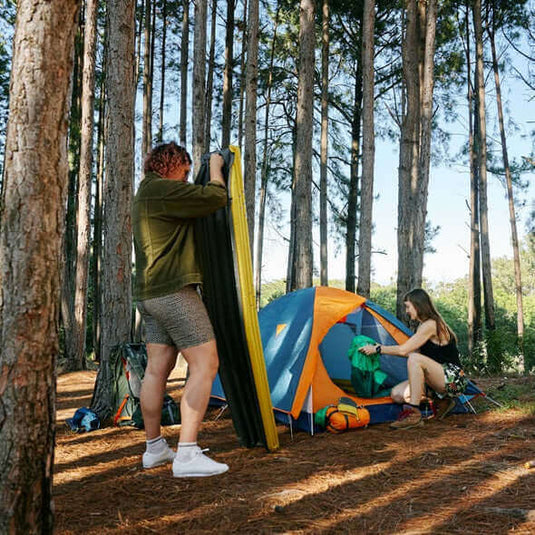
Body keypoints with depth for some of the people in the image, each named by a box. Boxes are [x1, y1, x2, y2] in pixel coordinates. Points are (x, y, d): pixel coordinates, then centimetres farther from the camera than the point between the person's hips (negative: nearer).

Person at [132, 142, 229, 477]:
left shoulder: (146, 193, 21)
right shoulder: (162, 189, -12)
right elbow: (216, 198, -14)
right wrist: (215, 166, 3)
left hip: (149, 295, 11)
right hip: (176, 292, -11)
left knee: (157, 368, 12)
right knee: (205, 364, -9)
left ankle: (155, 449, 21)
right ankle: (187, 454, -12)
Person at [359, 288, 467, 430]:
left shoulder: (430, 325, -17)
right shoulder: (424, 325, 14)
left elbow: (403, 350, -19)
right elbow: (409, 351, 15)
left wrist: (377, 348, -10)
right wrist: (381, 348, 12)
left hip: (454, 381, -9)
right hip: (440, 380, 9)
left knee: (415, 359, -32)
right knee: (396, 394, -4)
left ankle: (414, 414, -27)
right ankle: (442, 401, 9)